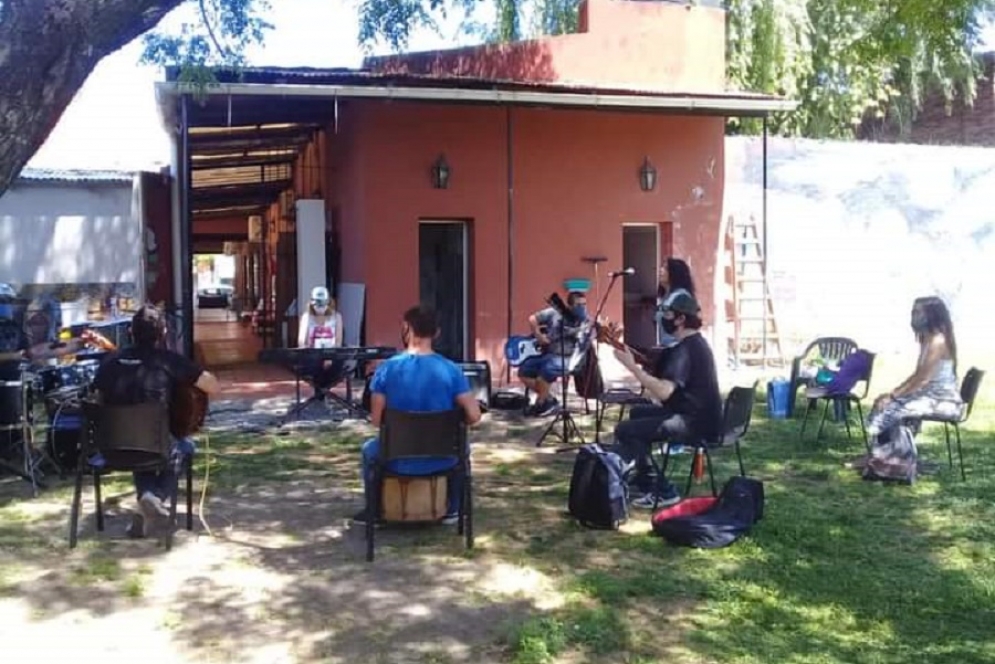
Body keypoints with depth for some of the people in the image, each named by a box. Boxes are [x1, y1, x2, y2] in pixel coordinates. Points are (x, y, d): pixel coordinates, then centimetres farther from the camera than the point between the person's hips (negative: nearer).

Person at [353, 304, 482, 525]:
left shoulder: (387, 369, -11)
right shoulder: (451, 369, -11)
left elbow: (376, 420, -7)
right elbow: (474, 416, -13)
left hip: (398, 462, 0)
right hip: (442, 461, 0)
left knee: (370, 448, 35)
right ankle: (452, 509, 40)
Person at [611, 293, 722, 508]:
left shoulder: (685, 349, -20)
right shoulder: (696, 343, 13)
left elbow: (664, 391, -30)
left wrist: (633, 367, -26)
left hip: (696, 423, -11)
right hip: (701, 415, 11)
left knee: (624, 431, -12)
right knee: (638, 413, 25)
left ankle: (662, 490, -4)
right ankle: (644, 480, 29)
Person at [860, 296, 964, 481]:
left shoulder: (938, 341, -18)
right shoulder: (928, 339, 12)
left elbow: (922, 379, -22)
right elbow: (917, 375, 14)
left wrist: (893, 396, -17)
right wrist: (894, 392, 4)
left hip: (943, 400, -9)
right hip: (931, 394, 9)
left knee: (892, 409, -20)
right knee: (884, 405, -1)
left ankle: (897, 466, -7)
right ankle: (881, 461, 2)